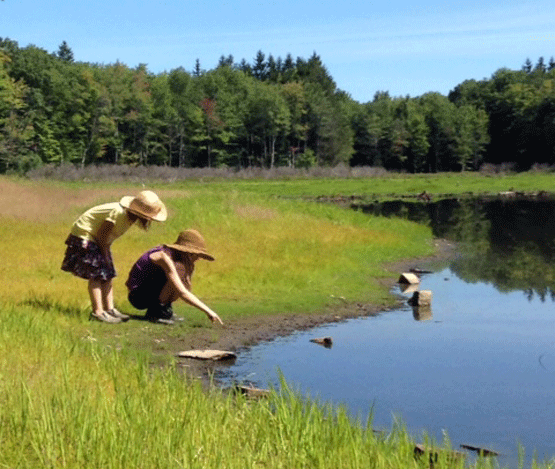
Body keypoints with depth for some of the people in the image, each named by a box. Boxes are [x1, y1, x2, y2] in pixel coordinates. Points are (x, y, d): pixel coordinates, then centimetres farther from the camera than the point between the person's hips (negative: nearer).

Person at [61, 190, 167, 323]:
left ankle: (109, 309, 8)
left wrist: (106, 255, 2)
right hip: (85, 235, -9)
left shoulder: (130, 215, -3)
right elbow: (102, 235, -23)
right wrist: (105, 255, -13)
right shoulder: (118, 213, -31)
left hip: (97, 240, 9)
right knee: (96, 276, -12)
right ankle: (97, 312, -11)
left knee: (107, 275, 6)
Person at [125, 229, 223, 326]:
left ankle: (165, 311, 2)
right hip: (139, 297, -9)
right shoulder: (165, 257, -25)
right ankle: (156, 312, -18)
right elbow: (182, 293, -30)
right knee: (180, 269, -23)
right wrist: (207, 311, -29)